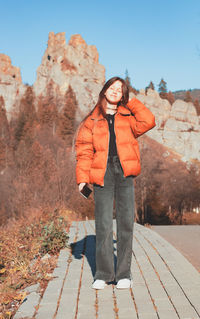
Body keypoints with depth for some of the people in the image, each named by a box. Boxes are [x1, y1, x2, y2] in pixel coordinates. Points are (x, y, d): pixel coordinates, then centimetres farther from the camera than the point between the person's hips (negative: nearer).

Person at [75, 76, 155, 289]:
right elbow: (84, 150, 6)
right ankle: (103, 274, 8)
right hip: (102, 176, -1)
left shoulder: (128, 117, 16)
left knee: (126, 223, 0)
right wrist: (82, 177, -4)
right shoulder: (92, 121, 13)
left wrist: (131, 103, 8)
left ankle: (124, 274, 10)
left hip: (125, 175, 1)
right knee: (103, 225, -3)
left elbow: (148, 122, -3)